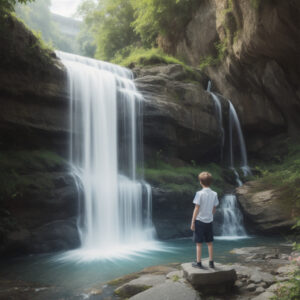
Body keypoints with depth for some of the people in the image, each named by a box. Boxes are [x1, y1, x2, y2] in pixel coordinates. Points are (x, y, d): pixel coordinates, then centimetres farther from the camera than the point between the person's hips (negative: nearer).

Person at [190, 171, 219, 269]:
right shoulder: (214, 194, -1)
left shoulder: (200, 193, -15)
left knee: (199, 243, 5)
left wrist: (192, 222, -7)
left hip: (199, 221, -4)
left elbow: (196, 208, -13)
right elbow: (214, 208, 7)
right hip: (209, 221, 4)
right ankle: (211, 262, 19)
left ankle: (198, 263, 11)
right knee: (209, 243, 14)